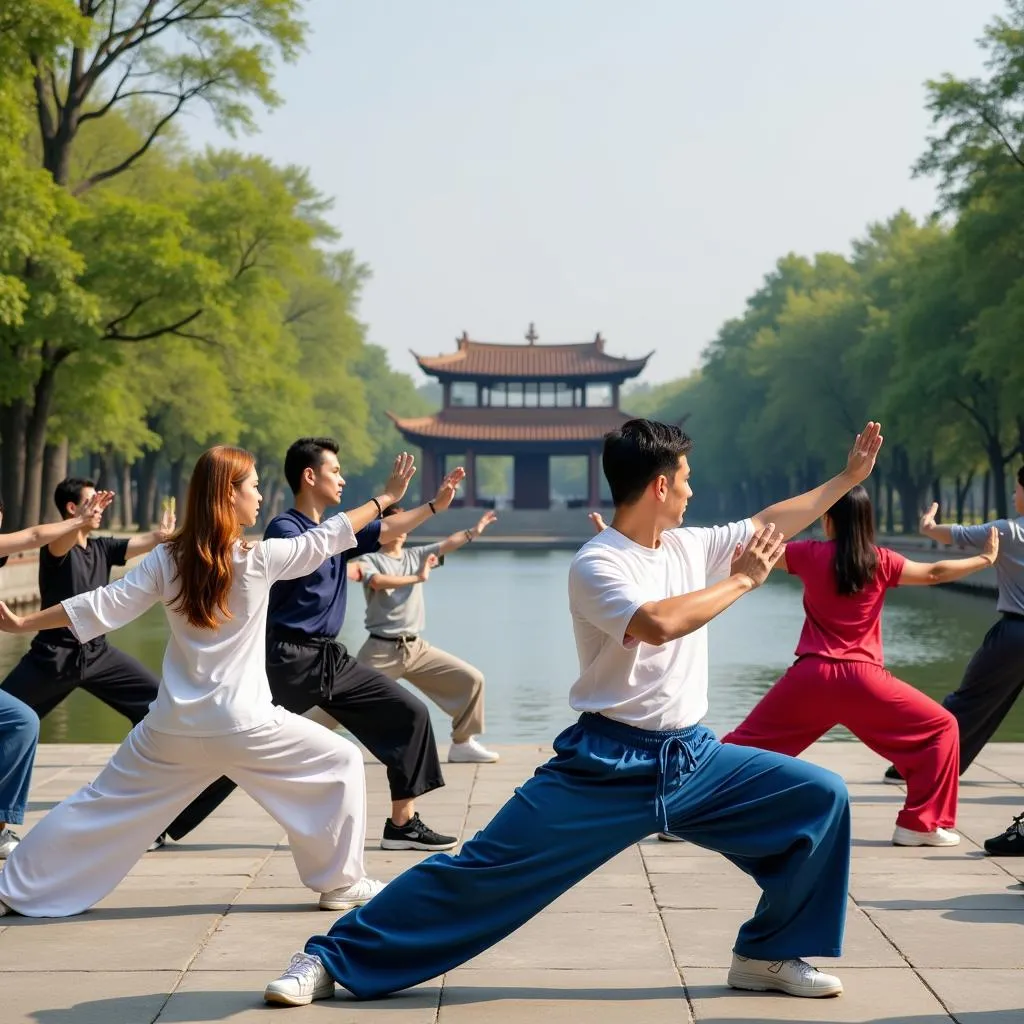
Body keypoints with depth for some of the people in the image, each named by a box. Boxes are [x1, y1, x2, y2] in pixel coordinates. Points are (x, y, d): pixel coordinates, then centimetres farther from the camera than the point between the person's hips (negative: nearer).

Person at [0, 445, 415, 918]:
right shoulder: (260, 558, -8)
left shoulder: (167, 559, 0)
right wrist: (385, 498, 17)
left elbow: (104, 606, 1)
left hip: (173, 728, 4)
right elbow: (327, 537, 4)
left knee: (106, 802, 17)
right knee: (341, 763, 12)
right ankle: (340, 883, 16)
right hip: (243, 725, -4)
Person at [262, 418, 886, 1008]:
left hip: (693, 759, 7)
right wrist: (742, 581, -19)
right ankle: (331, 960, 1)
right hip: (608, 766, -7)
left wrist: (850, 477, 24)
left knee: (820, 798, -2)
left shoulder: (691, 546, 8)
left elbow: (769, 524, 22)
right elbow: (656, 624, -31)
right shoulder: (596, 565, -14)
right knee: (486, 869, -9)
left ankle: (767, 955, 12)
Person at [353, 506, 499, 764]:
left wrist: (474, 532, -20)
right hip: (381, 650, -5)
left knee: (471, 679, 0)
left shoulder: (416, 555, 10)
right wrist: (418, 578, -20)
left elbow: (448, 544, -5)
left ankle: (462, 744, 10)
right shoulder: (369, 560, -3)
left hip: (416, 648, 5)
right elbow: (376, 581, -25)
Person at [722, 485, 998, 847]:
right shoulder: (881, 561, -1)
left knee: (747, 741, 14)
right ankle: (920, 824, 8)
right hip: (860, 679, -1)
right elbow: (934, 573, 7)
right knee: (941, 728, 13)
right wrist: (985, 558, 20)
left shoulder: (810, 554, 1)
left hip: (811, 676, 2)